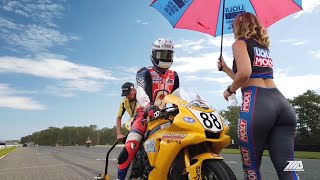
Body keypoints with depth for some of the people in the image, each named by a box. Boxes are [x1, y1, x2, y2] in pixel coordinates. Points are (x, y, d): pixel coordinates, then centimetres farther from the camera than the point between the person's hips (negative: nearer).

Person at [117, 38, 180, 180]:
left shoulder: (173, 76, 16)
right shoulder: (145, 73, -3)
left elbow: (177, 98, 15)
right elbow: (140, 94, -20)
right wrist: (151, 108, -39)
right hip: (145, 113, -5)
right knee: (131, 147, -22)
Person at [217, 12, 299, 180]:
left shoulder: (240, 43, 6)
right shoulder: (264, 47, 28)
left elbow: (245, 73, -13)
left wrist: (229, 90, 4)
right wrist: (225, 68, 39)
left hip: (256, 104, -7)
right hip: (282, 103, 8)